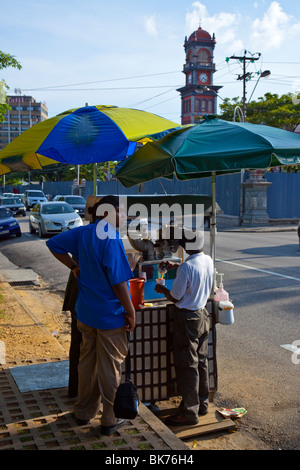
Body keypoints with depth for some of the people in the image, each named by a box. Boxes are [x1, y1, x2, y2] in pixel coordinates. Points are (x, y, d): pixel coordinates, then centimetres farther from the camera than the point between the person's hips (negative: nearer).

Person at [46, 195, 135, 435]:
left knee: (87, 361, 20)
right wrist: (130, 312, -12)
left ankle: (83, 412, 34)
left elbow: (54, 244, 13)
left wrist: (73, 266, 12)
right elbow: (118, 282, -22)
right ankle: (110, 420, 20)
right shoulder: (112, 240, -22)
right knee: (111, 367, 7)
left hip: (85, 314, 7)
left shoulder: (82, 233, 1)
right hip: (110, 316, -7)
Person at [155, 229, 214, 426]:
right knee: (201, 361, 18)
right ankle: (202, 404, 31)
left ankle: (189, 412, 11)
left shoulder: (186, 267, -25)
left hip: (187, 318, -8)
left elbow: (175, 297, -16)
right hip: (203, 315, 8)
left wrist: (162, 289, 3)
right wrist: (175, 265, 16)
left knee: (187, 365, 2)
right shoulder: (208, 260, -1)